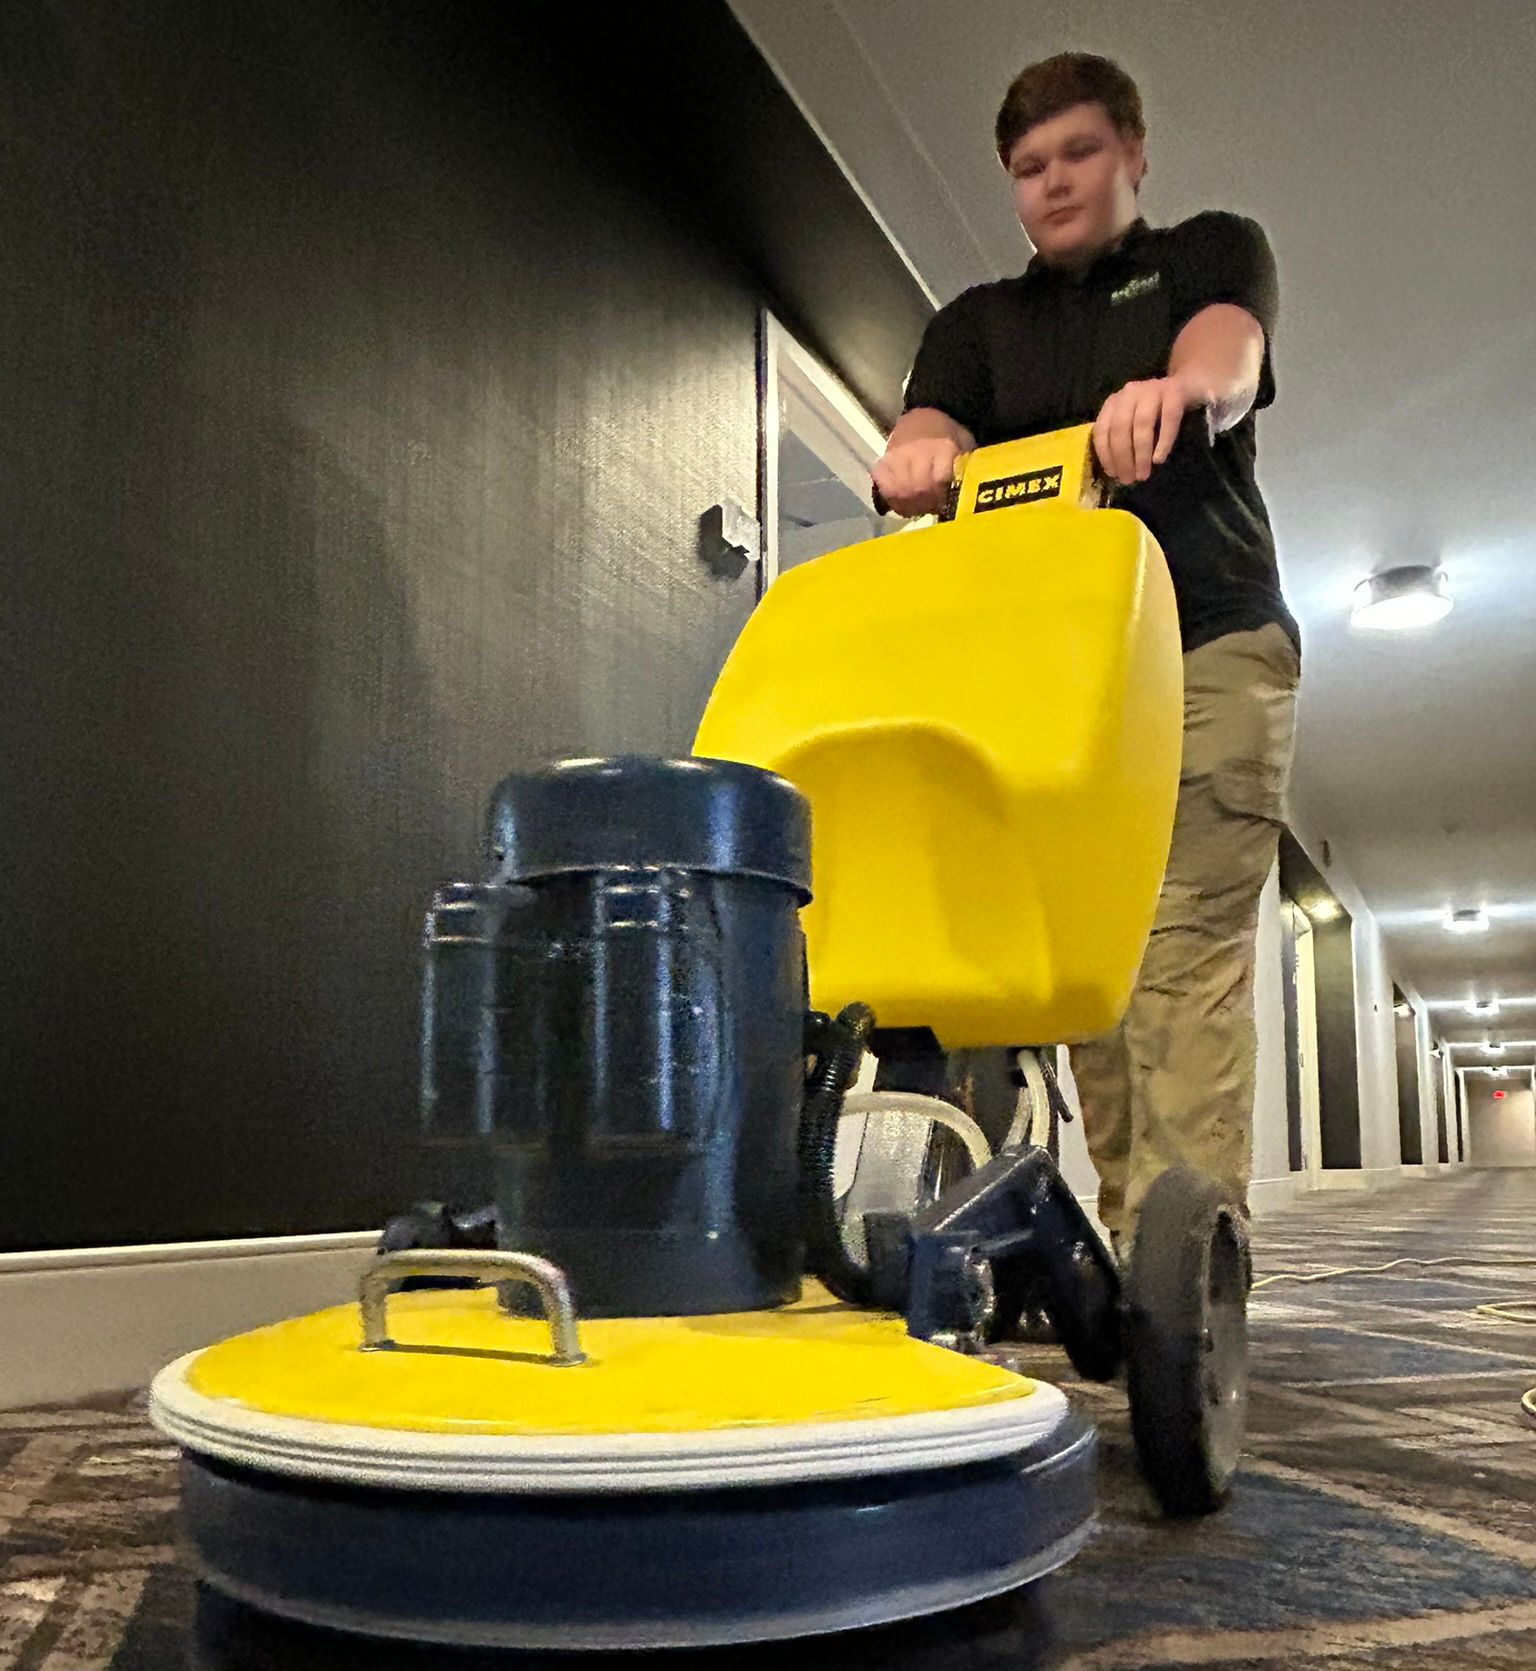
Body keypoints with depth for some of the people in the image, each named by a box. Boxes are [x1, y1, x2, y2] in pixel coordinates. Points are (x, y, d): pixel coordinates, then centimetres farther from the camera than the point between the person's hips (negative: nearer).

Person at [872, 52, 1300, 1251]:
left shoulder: (1215, 254, 16)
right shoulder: (978, 324, 23)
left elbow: (1228, 353, -8)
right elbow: (931, 429, 1)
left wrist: (1177, 387, -34)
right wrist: (919, 454, -25)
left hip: (1213, 645, -3)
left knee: (1188, 942, -15)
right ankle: (1122, 1221, 1)